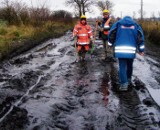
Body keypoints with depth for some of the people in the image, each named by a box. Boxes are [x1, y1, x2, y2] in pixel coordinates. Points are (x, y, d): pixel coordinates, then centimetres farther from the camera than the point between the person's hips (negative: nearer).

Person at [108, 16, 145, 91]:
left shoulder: (118, 23, 11)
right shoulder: (135, 25, 14)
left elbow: (111, 34, 7)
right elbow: (140, 37, 7)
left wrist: (110, 44, 19)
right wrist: (141, 49, 9)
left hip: (120, 49, -1)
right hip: (131, 50, 2)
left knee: (122, 66, 0)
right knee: (129, 65, 21)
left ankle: (124, 84, -7)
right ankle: (128, 80, 38)